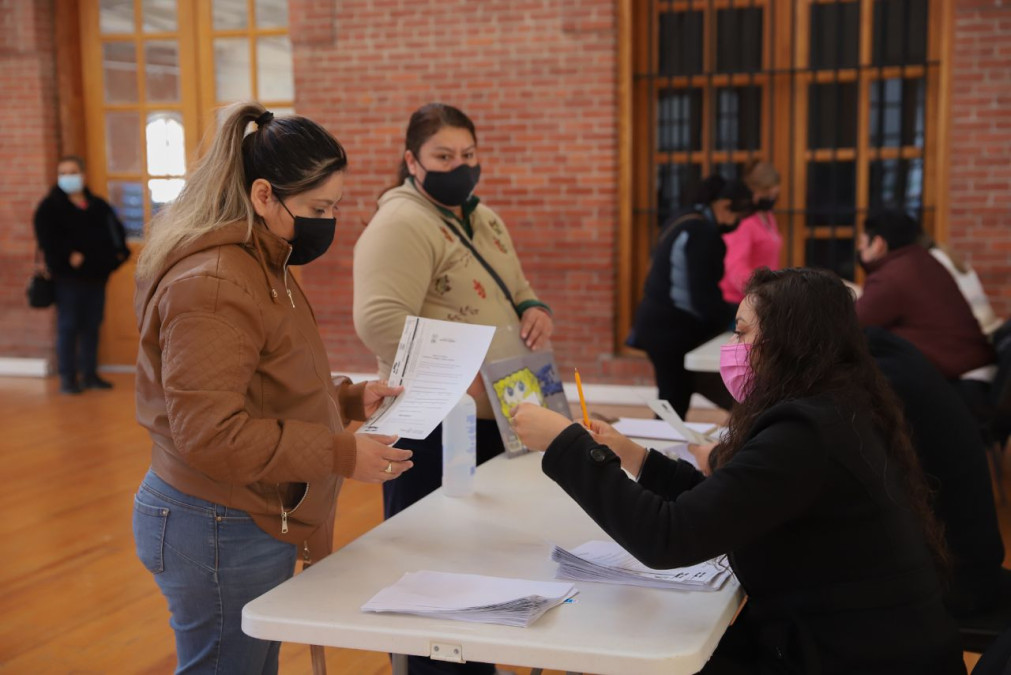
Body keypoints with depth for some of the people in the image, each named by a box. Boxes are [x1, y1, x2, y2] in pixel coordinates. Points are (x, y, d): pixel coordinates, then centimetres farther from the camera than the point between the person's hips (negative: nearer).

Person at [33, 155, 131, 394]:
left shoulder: (99, 206, 13)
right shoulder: (50, 206, -1)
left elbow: (116, 231, 16)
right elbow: (47, 239, -12)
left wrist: (118, 253, 0)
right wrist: (68, 256, -22)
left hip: (96, 275, 5)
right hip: (68, 277, -4)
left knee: (92, 326, 10)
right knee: (67, 327, -2)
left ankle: (89, 374, 19)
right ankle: (67, 378, 3)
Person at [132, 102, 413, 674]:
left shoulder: (263, 266, 12)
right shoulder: (212, 285, -22)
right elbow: (211, 434, -27)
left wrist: (350, 399, 6)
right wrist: (343, 455, -23)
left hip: (256, 526, 10)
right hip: (221, 537, -10)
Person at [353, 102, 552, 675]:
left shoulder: (487, 221, 15)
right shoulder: (401, 224, -14)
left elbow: (517, 292, 26)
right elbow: (380, 320, -27)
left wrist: (535, 311, 2)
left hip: (495, 419, 9)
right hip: (436, 425, -9)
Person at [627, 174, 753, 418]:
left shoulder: (683, 222, 13)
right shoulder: (704, 232, -16)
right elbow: (703, 294, -20)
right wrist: (735, 321, -10)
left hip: (661, 322, 10)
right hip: (673, 327, -10)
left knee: (673, 400, 11)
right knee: (675, 402, -4)